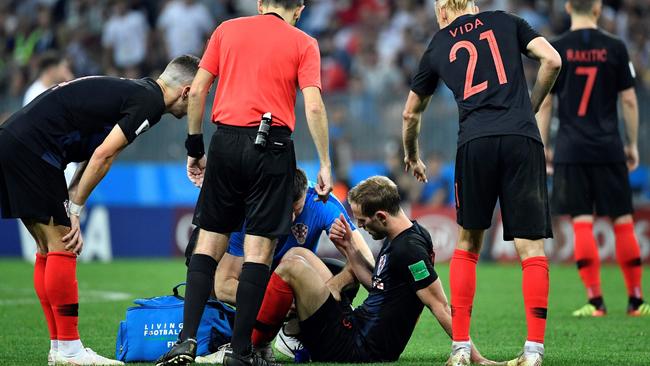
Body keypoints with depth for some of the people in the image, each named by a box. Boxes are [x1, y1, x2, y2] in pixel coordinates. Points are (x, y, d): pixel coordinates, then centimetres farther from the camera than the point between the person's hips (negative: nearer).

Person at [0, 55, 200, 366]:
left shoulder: (130, 92, 22)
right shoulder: (149, 101, -7)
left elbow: (92, 156, 17)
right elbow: (102, 156, -13)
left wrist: (69, 210, 7)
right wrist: (74, 210, -5)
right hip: (33, 149, -10)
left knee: (50, 249, 13)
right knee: (62, 248, -5)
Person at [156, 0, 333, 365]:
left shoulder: (227, 30, 12)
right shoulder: (304, 44, 4)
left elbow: (197, 92, 8)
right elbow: (313, 107, -6)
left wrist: (195, 148, 15)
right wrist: (325, 165, -2)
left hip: (226, 141, 2)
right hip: (272, 146, -2)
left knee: (209, 242, 8)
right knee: (260, 249, 1)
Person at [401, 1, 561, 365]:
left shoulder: (438, 46, 20)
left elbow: (411, 113, 31)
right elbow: (552, 61, 4)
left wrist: (412, 156, 49)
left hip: (475, 143, 1)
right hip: (523, 139, -1)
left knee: (467, 246, 15)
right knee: (532, 246, 0)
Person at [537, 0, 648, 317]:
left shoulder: (556, 50, 0)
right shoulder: (615, 48, 1)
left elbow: (545, 103, 1)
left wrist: (543, 146, 8)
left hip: (571, 150, 0)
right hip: (608, 149, 0)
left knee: (582, 223, 0)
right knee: (623, 222, 7)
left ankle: (595, 300, -5)